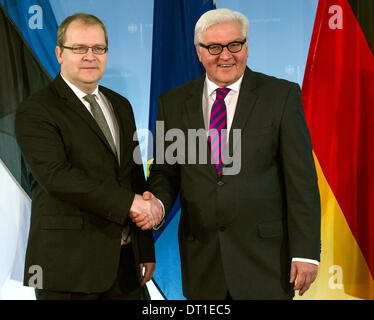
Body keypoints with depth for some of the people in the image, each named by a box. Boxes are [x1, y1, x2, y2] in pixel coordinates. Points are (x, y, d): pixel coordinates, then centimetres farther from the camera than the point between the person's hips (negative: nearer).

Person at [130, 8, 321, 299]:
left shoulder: (281, 95, -3)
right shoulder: (173, 103, 5)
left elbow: (301, 177, -5)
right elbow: (166, 170, 9)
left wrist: (306, 251, -9)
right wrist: (158, 204, -14)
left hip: (265, 256, -2)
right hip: (202, 261, 3)